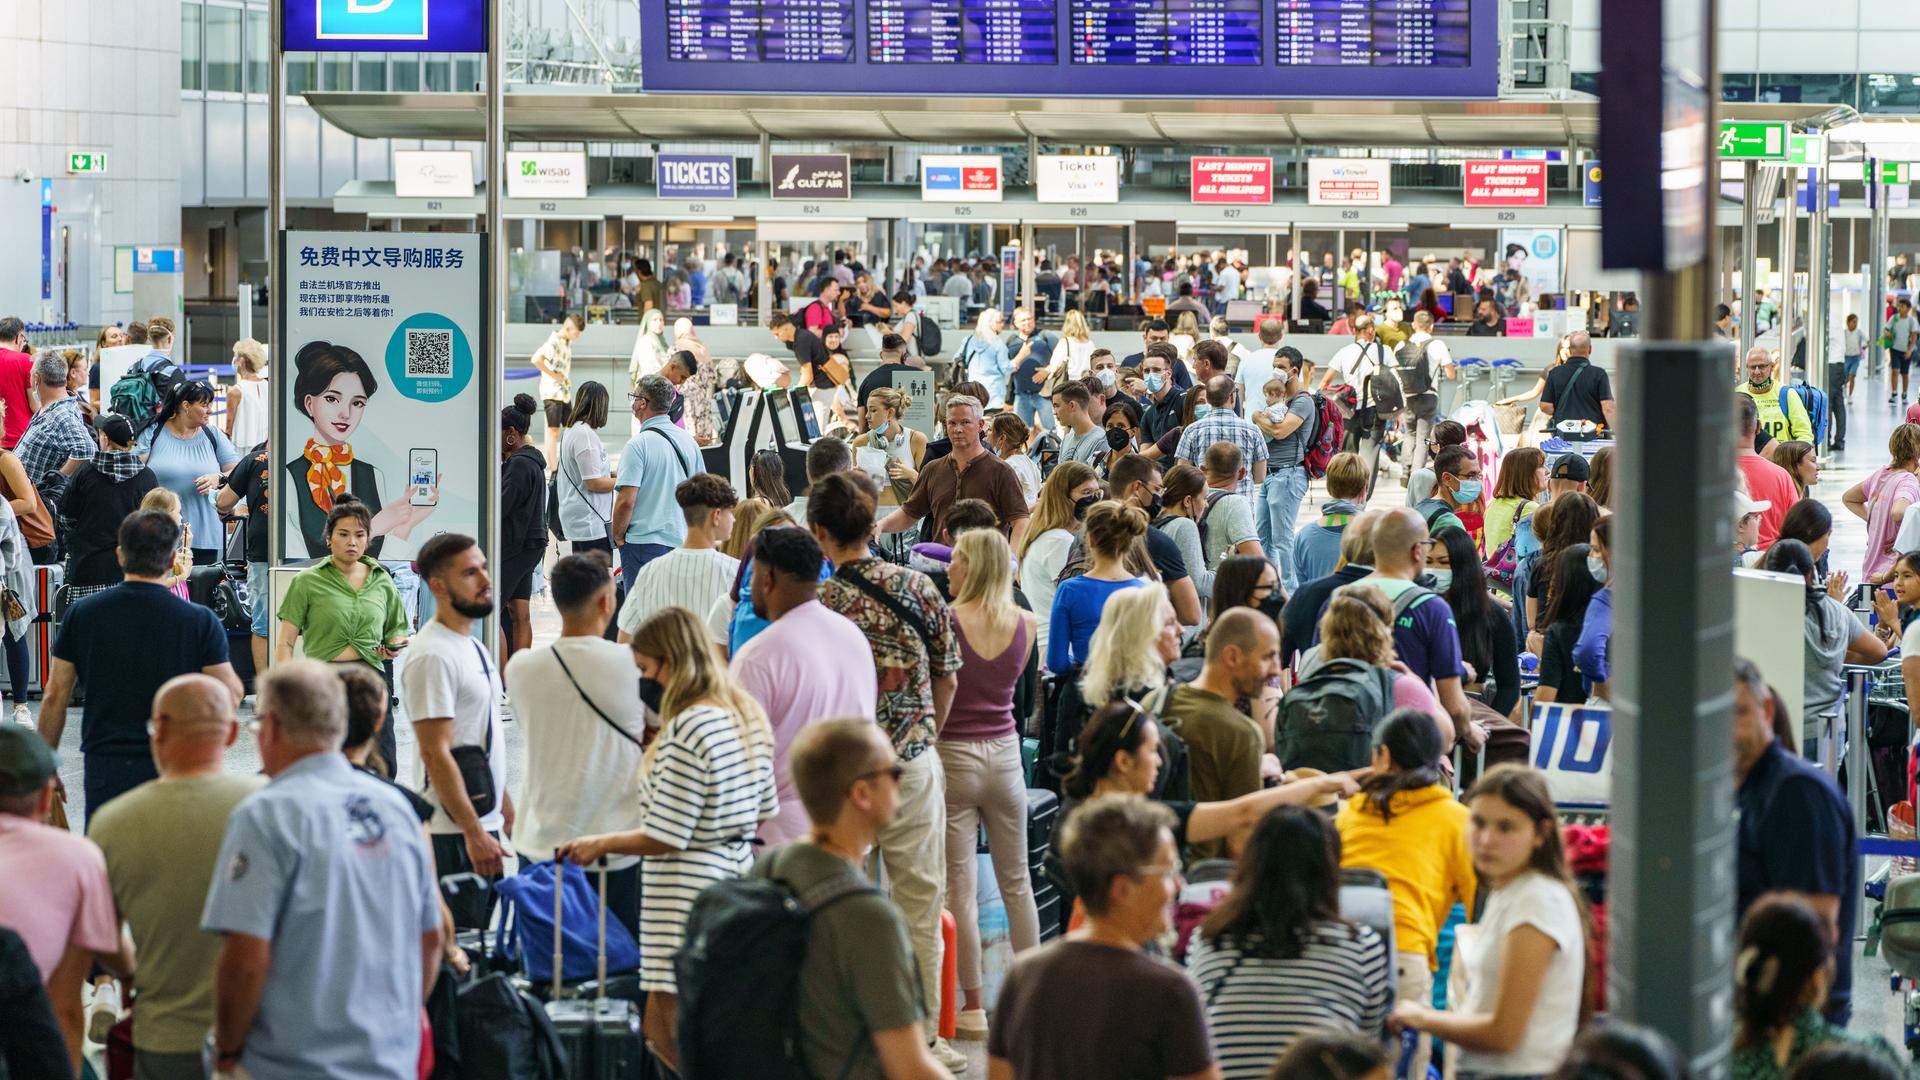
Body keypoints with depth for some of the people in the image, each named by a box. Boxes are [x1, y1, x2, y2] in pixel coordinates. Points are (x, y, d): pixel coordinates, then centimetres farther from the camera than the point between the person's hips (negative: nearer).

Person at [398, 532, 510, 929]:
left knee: (478, 933, 12)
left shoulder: (470, 645, 15)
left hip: (482, 819, 10)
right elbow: (436, 754, -21)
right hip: (452, 833, -10)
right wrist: (474, 833, -23)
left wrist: (505, 805, 22)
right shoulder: (432, 655, -16)